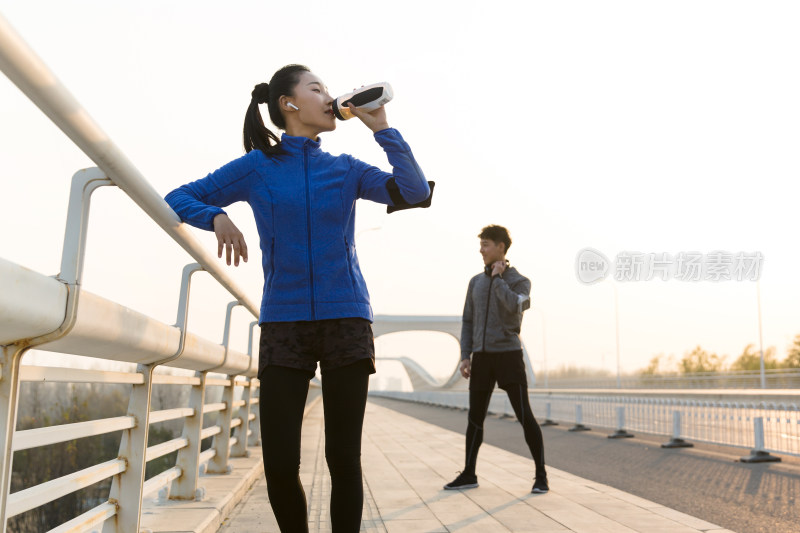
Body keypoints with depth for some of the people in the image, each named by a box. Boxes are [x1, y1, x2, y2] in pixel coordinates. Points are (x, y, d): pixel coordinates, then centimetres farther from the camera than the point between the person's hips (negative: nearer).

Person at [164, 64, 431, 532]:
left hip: (347, 320, 1)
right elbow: (177, 199, 9)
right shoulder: (256, 167, 6)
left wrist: (381, 127, -1)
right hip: (284, 323, -1)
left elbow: (414, 192, -3)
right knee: (280, 464, -4)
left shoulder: (345, 170, 10)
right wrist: (217, 217, -11)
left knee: (344, 459, 1)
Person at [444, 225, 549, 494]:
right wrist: (465, 356, 4)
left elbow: (513, 304, -23)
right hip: (482, 358, 4)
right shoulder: (476, 282, 13)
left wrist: (498, 277, -10)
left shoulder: (520, 281, 0)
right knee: (475, 418, 7)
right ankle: (469, 474, 17)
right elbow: (468, 321, 13)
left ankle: (541, 476, 3)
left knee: (525, 416, -7)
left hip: (509, 355, -4)